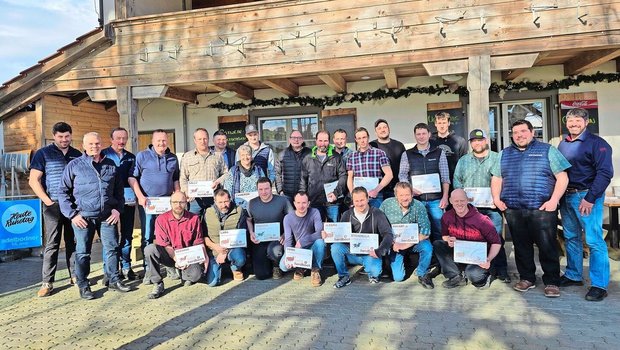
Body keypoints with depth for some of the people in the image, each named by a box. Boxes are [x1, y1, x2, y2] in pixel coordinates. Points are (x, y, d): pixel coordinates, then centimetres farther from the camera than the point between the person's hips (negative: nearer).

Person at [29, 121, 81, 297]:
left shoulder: (78, 155, 10)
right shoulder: (43, 154, 1)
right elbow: (33, 180, -3)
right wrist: (48, 201, -10)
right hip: (54, 205, -3)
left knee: (73, 242, 10)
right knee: (52, 243, -1)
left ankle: (75, 275, 20)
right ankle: (47, 282, 5)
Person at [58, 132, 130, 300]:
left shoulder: (111, 165, 10)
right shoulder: (74, 165, 0)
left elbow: (119, 190, 17)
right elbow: (62, 191, 1)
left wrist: (117, 209, 5)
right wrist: (72, 214, -5)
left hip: (107, 215, 3)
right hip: (83, 216, -3)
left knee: (112, 247, 7)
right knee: (83, 252, 5)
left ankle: (114, 280, 21)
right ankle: (83, 286, 17)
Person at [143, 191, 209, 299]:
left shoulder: (194, 219, -3)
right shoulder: (161, 219, -7)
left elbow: (199, 242, 4)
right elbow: (164, 244, -9)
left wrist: (205, 257, -12)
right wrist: (176, 259, -21)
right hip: (169, 255, 0)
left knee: (196, 274, -29)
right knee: (149, 249, -29)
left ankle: (184, 274, 13)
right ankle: (158, 284, -13)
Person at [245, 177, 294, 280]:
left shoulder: (282, 201, -7)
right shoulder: (252, 203, 2)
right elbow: (248, 220, 16)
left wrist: (285, 234, -15)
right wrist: (251, 233, -2)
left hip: (277, 239, -2)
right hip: (259, 241, 2)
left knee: (273, 251, -39)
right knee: (261, 275, -6)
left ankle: (276, 266, 0)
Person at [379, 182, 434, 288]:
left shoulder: (419, 206, -16)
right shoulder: (386, 204, -13)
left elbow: (425, 232, -22)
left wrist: (406, 244, -28)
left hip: (414, 241, 0)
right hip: (394, 243, 0)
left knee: (427, 247, -32)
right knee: (398, 277, -9)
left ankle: (422, 274, -3)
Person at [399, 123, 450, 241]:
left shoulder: (439, 153, 8)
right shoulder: (407, 154, 9)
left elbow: (445, 177, 6)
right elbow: (402, 175, 6)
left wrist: (445, 197, -3)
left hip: (436, 199, 0)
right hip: (416, 199, 0)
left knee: (438, 230, -1)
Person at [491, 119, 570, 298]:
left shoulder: (547, 150, 6)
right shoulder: (504, 154, 16)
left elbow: (562, 177, 1)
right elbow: (496, 179, 19)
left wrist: (554, 200, -10)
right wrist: (496, 199, 4)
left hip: (542, 209, -3)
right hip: (513, 210, 3)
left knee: (547, 247, -2)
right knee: (521, 246, 9)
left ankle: (552, 282, 10)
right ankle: (526, 278, 22)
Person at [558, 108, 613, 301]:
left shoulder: (597, 143, -7)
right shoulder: (563, 144, 12)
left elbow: (605, 173, -14)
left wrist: (590, 198, -19)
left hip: (586, 196, -6)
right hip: (566, 196, 7)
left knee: (594, 241, -6)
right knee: (571, 238, 14)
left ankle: (599, 285, 2)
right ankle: (573, 276, 26)